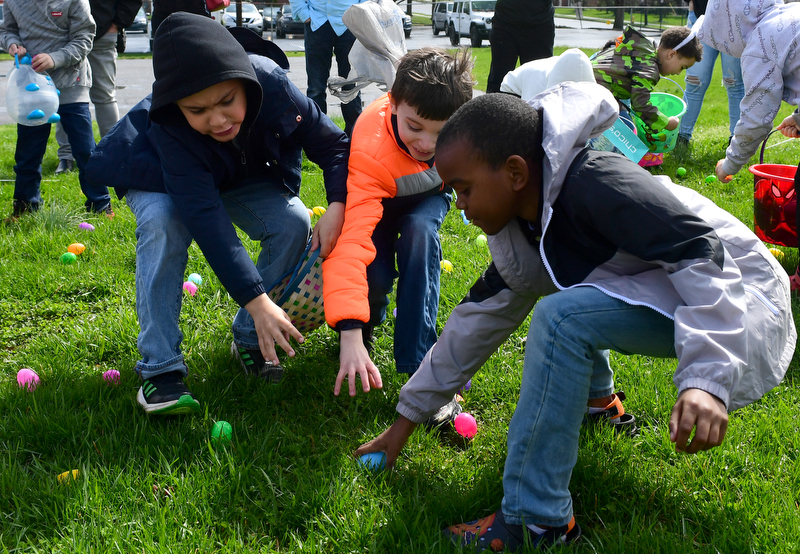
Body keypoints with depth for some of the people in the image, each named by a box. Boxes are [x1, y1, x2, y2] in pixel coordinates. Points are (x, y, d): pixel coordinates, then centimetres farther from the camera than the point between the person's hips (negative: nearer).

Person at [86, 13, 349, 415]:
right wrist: (256, 300, -50)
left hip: (243, 178, 3)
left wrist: (337, 207, -39)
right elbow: (205, 217, -45)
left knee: (294, 222, -22)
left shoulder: (272, 85, -33)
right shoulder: (168, 128, -40)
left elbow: (333, 145, -21)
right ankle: (159, 366, -25)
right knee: (163, 223, -35)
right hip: (158, 175, -3)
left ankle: (249, 339, -3)